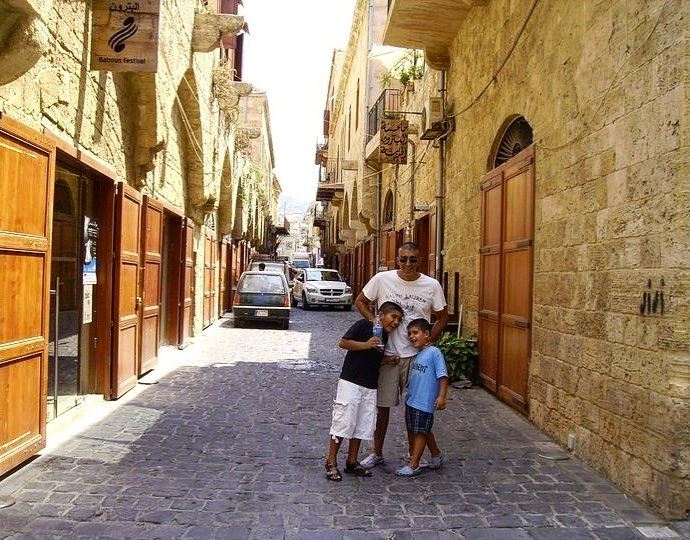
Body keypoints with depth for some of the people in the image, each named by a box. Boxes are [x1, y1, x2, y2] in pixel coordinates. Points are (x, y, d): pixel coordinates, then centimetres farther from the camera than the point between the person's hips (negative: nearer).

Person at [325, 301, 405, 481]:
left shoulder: (385, 337, 13)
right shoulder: (364, 325, -8)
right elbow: (343, 342, -13)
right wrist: (365, 345, -20)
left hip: (370, 387, 7)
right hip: (351, 382, -7)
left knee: (363, 425, 10)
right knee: (344, 422, -4)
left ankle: (352, 462, 23)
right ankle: (331, 462, 7)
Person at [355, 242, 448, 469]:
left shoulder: (432, 285, -4)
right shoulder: (382, 279, -5)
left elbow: (442, 317, 8)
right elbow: (360, 301, 7)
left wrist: (428, 341, -2)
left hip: (417, 355, 0)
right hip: (386, 353, 0)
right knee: (382, 405, 10)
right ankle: (377, 453, 26)